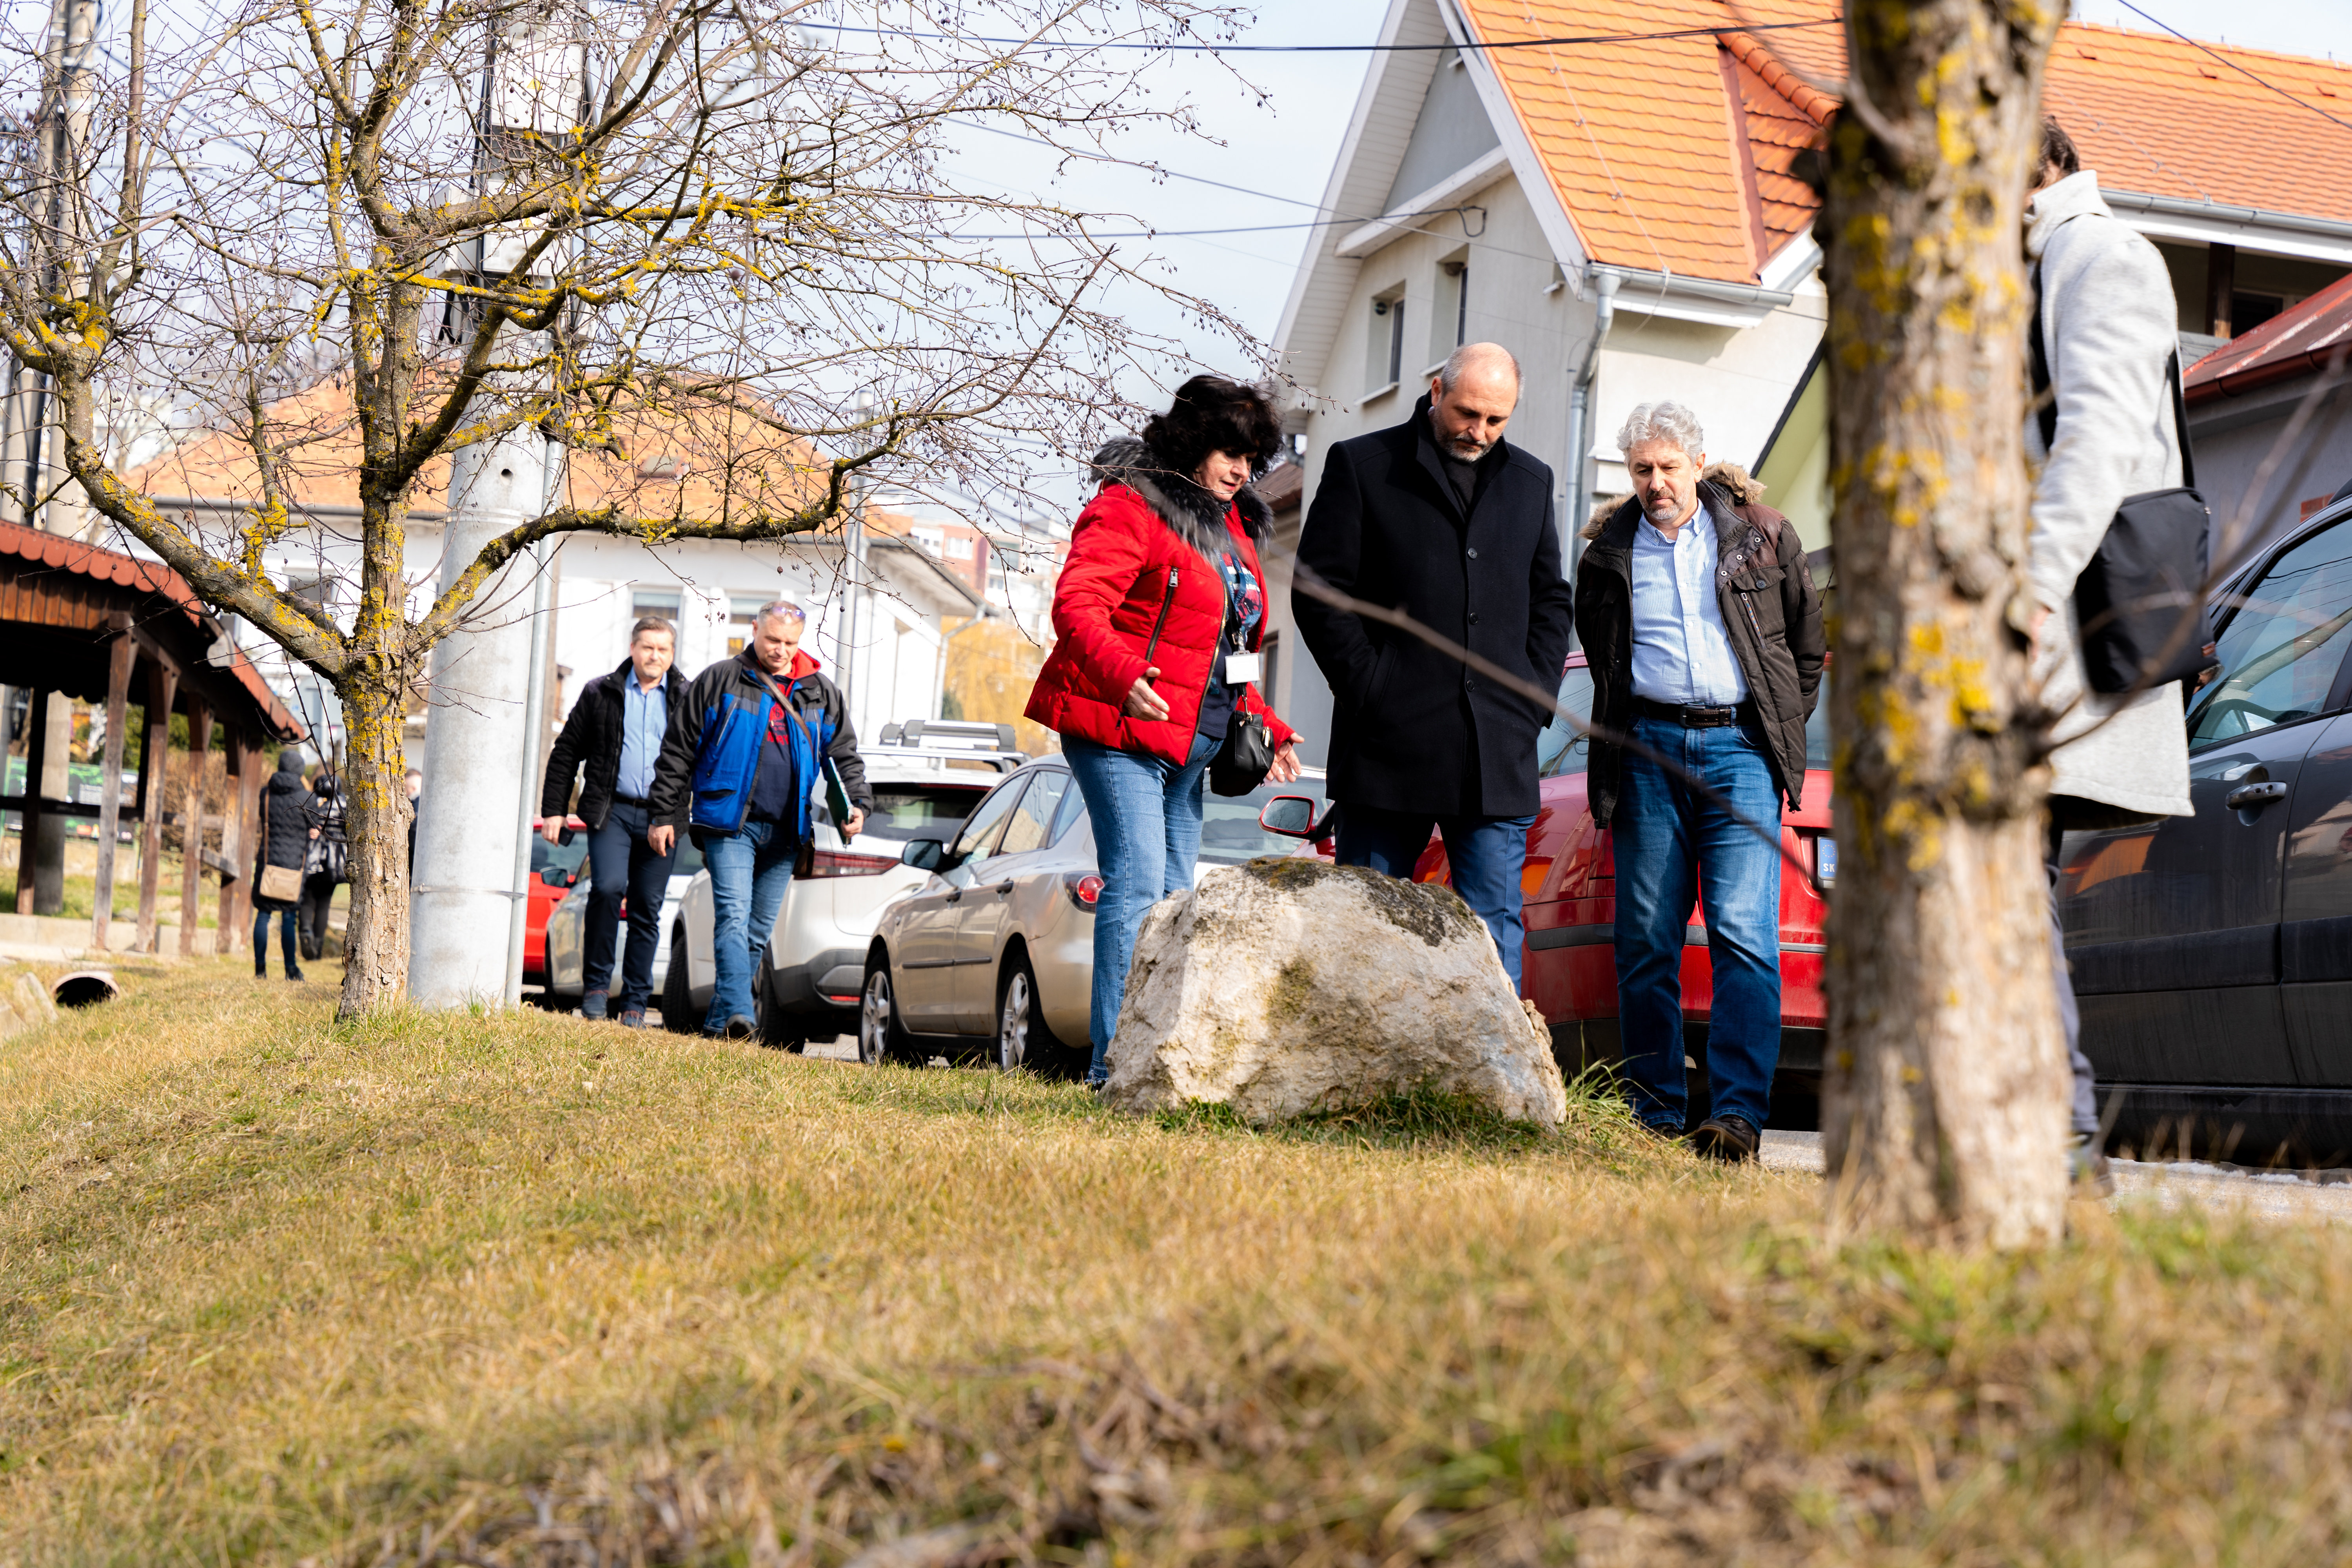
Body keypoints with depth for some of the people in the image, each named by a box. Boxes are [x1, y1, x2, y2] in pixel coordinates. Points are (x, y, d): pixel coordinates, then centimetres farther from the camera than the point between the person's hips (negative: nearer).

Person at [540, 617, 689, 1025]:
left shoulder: (689, 699, 9)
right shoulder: (601, 694, 9)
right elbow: (566, 753, 11)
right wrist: (554, 809, 5)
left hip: (662, 817, 1)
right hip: (612, 810, -1)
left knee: (647, 908, 3)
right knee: (608, 887, -21)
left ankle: (635, 1003, 12)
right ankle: (596, 984, -6)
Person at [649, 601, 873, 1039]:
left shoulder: (822, 694, 12)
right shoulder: (719, 682, 2)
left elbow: (845, 755, 17)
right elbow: (678, 751, 3)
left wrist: (858, 803, -1)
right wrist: (664, 815, -1)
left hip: (786, 832, 4)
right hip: (730, 825, -4)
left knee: (759, 929, 6)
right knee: (733, 916, -17)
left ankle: (718, 1021, 14)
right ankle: (737, 1014, -27)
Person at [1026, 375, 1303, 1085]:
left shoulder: (1231, 526, 20)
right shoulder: (1129, 508, -8)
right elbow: (1077, 603, -22)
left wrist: (1264, 725, 20)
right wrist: (1122, 674, -38)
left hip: (1188, 741, 9)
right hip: (1120, 729, -9)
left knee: (1172, 896, 8)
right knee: (1138, 883, -16)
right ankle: (1115, 1057, -16)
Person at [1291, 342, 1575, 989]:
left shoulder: (1531, 482, 17)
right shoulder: (1361, 466, 4)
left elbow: (1550, 599, 21)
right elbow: (1319, 591, 0)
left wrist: (1538, 692, 6)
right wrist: (1368, 687, -9)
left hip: (1498, 755, 3)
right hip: (1389, 743, -3)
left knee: (1496, 928, 1)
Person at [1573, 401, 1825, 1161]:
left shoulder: (1763, 536, 8)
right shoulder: (1609, 555, 11)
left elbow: (1809, 636, 17)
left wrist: (1783, 727, 12)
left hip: (1738, 746, -2)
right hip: (1646, 749, 2)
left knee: (1744, 933, -13)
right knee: (1645, 942, 1)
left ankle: (1739, 1116, -15)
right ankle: (1654, 1118, 8)